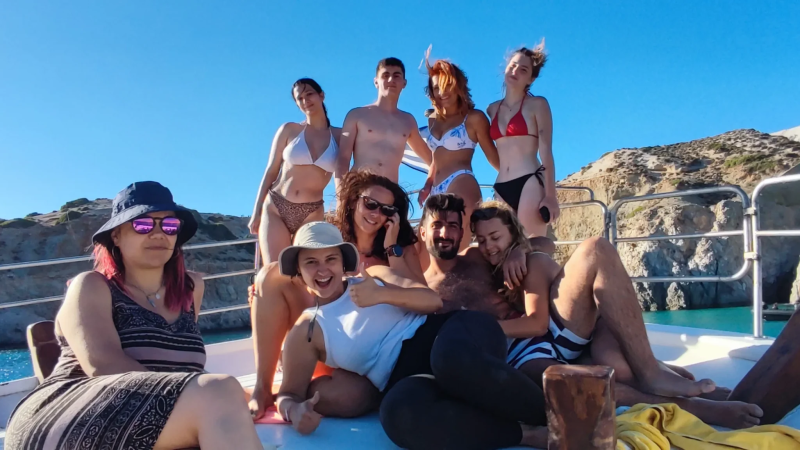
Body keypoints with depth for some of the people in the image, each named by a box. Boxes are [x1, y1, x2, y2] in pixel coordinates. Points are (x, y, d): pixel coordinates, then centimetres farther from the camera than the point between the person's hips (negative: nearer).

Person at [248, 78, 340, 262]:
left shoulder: (339, 135, 4)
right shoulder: (289, 130, 4)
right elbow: (271, 171, 5)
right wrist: (256, 212, 2)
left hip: (312, 213, 0)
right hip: (274, 207, 0)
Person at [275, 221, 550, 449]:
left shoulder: (375, 277, 17)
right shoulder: (305, 331, 14)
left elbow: (434, 300, 9)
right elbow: (289, 394, 13)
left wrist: (384, 294, -8)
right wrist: (294, 410, -12)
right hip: (407, 376, 0)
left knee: (452, 356, -39)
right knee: (398, 412, -38)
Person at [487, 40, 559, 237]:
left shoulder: (537, 104, 3)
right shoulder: (492, 109, 16)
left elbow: (546, 152, -4)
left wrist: (550, 196, -10)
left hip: (530, 183, -5)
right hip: (502, 188, 5)